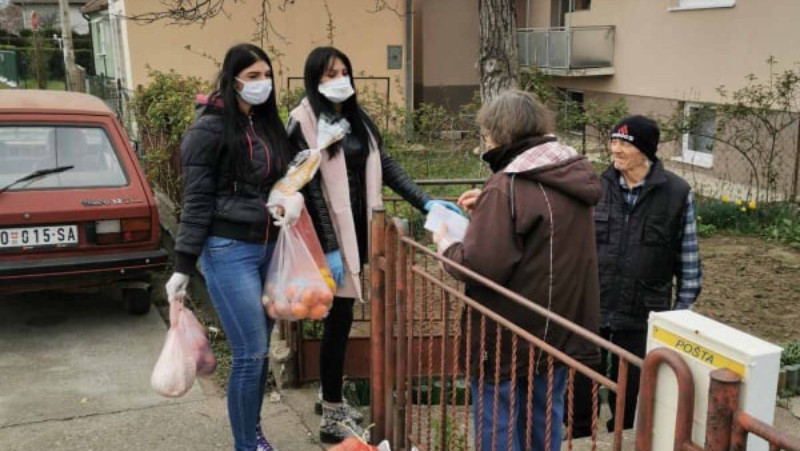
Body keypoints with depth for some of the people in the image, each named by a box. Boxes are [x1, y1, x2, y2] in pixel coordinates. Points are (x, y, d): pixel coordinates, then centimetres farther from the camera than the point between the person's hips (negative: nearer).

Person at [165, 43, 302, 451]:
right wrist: (183, 267, -11)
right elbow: (197, 201, -11)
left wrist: (296, 196, -6)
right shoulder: (210, 128, -10)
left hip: (267, 248, 7)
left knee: (259, 349, 14)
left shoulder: (267, 123, 11)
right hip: (228, 251, -7)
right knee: (251, 353, -5)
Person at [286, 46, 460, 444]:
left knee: (339, 317, 15)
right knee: (339, 318, -4)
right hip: (330, 234, -6)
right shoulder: (304, 123, -10)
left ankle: (330, 397, 31)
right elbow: (311, 188, -15)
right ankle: (332, 419, 8)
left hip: (357, 229, 7)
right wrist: (328, 248, -18)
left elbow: (385, 166, 11)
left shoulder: (357, 118, 11)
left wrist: (425, 202, 2)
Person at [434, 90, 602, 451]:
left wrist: (446, 245, -6)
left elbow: (481, 267, -25)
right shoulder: (574, 175, 3)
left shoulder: (507, 186, -21)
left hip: (509, 339, -7)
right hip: (561, 333, 8)